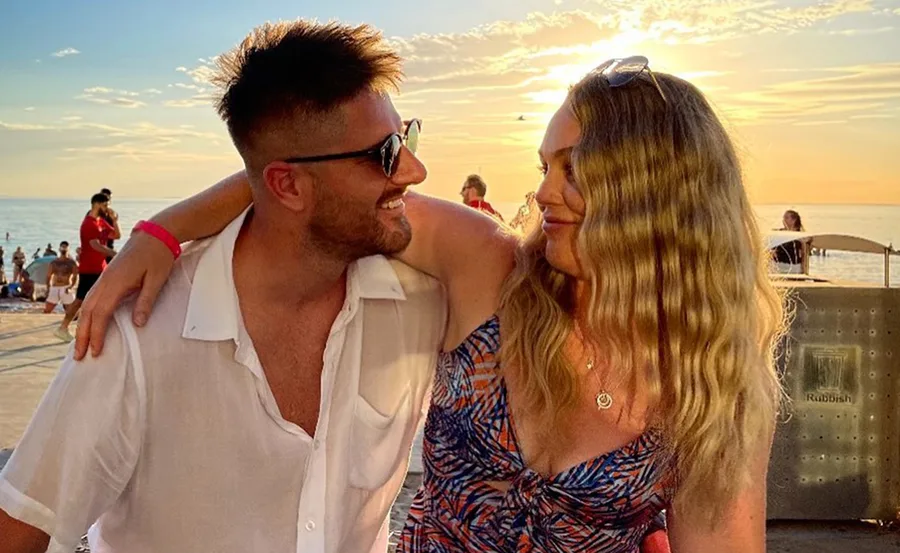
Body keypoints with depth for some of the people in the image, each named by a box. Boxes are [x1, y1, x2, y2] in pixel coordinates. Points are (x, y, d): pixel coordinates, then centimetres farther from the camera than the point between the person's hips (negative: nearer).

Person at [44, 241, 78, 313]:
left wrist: (70, 287, -21)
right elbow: (48, 276, 15)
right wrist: (48, 289, 2)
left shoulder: (72, 263, 3)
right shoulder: (53, 262, 13)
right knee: (46, 311, -2)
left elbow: (75, 277, -5)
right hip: (54, 288, 3)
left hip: (66, 289, -3)